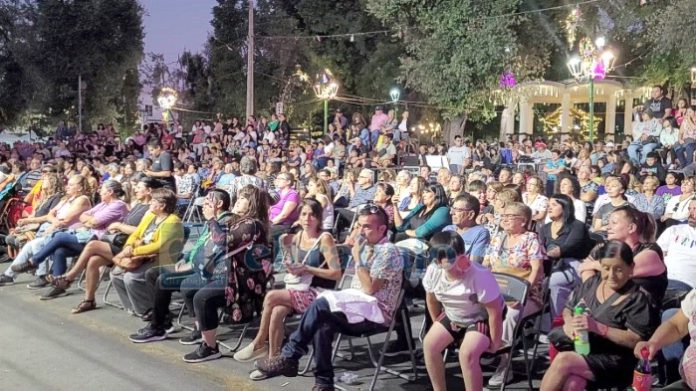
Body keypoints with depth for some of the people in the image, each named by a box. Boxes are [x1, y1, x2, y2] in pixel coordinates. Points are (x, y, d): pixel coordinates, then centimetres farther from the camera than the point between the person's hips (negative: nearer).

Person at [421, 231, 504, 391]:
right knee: (429, 344, -11)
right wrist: (438, 324, 10)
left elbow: (495, 313, -26)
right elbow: (432, 300, 2)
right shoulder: (433, 271, -21)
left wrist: (494, 343, -17)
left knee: (467, 354, -27)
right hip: (453, 317, 6)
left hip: (482, 319, -5)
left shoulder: (481, 276, -37)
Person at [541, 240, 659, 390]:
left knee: (563, 360, -31)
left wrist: (598, 327, -24)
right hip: (581, 349, 5)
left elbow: (636, 340, -14)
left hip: (615, 361, -5)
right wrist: (569, 323, -6)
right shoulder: (592, 283, 10)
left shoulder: (637, 298, -7)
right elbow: (568, 309, 19)